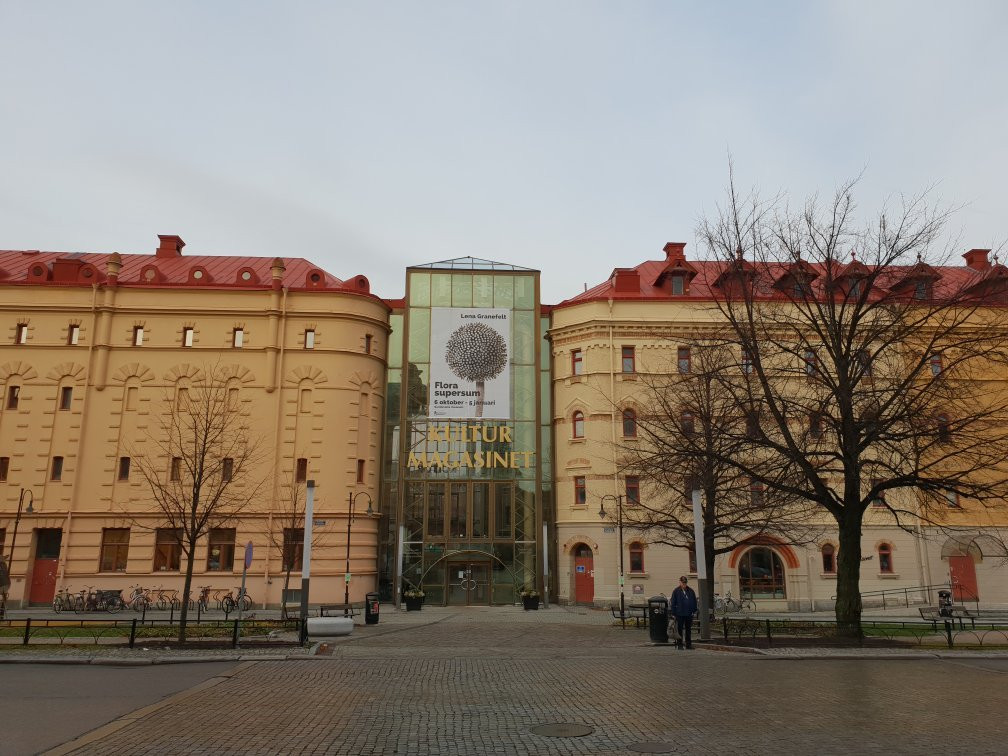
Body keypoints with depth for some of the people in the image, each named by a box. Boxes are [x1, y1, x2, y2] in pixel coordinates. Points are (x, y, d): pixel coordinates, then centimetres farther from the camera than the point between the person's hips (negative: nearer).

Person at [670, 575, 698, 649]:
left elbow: (694, 601, 12)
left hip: (689, 614, 3)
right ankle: (679, 644, 7)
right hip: (680, 614, -3)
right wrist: (673, 613, -5)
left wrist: (694, 610, 4)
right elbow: (673, 603, -1)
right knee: (680, 629, 1)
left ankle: (689, 644, 18)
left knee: (688, 629, 10)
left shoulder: (690, 591, 7)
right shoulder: (676, 591, -1)